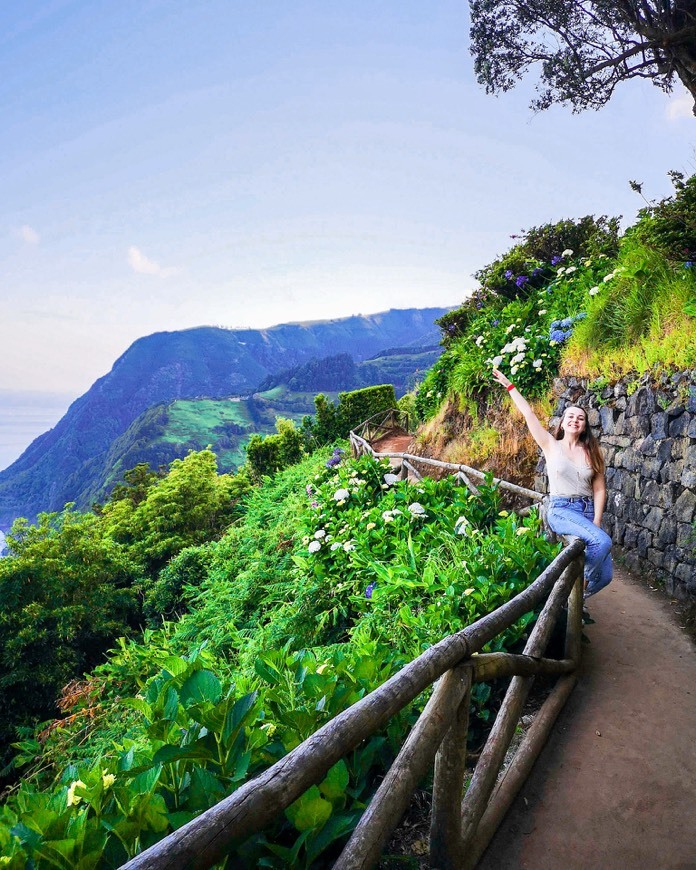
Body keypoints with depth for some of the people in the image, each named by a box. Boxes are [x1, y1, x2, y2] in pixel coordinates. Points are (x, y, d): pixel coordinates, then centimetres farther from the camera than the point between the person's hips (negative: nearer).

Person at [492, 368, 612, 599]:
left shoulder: (591, 453, 9)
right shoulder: (551, 446, 4)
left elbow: (599, 490, 5)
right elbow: (529, 414, 2)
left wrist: (596, 522, -7)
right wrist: (509, 385, 2)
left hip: (588, 509, 4)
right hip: (561, 510, -4)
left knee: (604, 576, -6)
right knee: (602, 541, -31)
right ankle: (580, 583, -7)